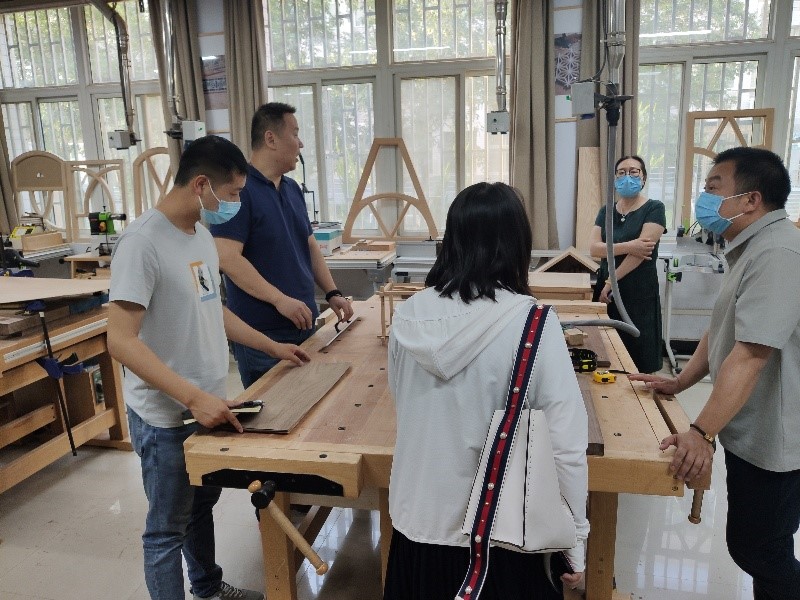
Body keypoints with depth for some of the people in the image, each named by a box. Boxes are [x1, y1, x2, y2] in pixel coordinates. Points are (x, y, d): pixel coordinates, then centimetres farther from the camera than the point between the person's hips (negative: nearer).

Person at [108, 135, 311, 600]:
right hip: (166, 417, -8)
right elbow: (121, 341, -26)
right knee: (168, 528, 11)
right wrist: (192, 397, -32)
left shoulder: (201, 233, 5)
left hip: (207, 404, 9)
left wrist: (273, 347, 15)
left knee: (202, 505, 26)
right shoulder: (143, 242, -22)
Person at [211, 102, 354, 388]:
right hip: (262, 332, -7)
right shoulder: (239, 189, -13)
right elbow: (228, 258, -21)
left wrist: (332, 293, 6)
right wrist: (280, 299, -24)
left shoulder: (293, 188, 12)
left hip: (303, 324, 8)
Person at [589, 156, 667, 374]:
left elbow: (640, 252, -12)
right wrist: (628, 247, -16)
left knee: (639, 361, 0)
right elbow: (593, 248, -3)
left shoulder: (654, 209, -2)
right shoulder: (606, 211, 11)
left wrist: (611, 282, -13)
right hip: (607, 292, 4)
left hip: (640, 294, -4)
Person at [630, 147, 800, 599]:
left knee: (760, 552, 5)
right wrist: (680, 382, 11)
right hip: (751, 434, 10)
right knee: (754, 546, 22)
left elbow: (751, 355, -32)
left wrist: (702, 432, -33)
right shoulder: (751, 249, 11)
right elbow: (723, 330, 16)